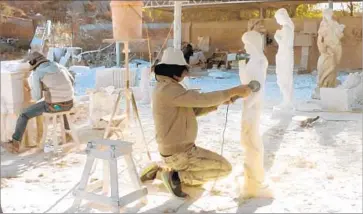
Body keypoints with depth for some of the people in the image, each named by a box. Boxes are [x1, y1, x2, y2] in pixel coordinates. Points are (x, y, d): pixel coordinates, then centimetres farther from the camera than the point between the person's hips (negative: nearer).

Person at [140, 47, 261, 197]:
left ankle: (159, 173, 15)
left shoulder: (167, 88, 11)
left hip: (177, 149, 10)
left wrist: (220, 101, 2)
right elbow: (201, 99, -27)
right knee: (225, 168, -2)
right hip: (179, 153, -10)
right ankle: (176, 176, -5)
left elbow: (194, 109, 12)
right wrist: (234, 91, -19)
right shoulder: (168, 89, -23)